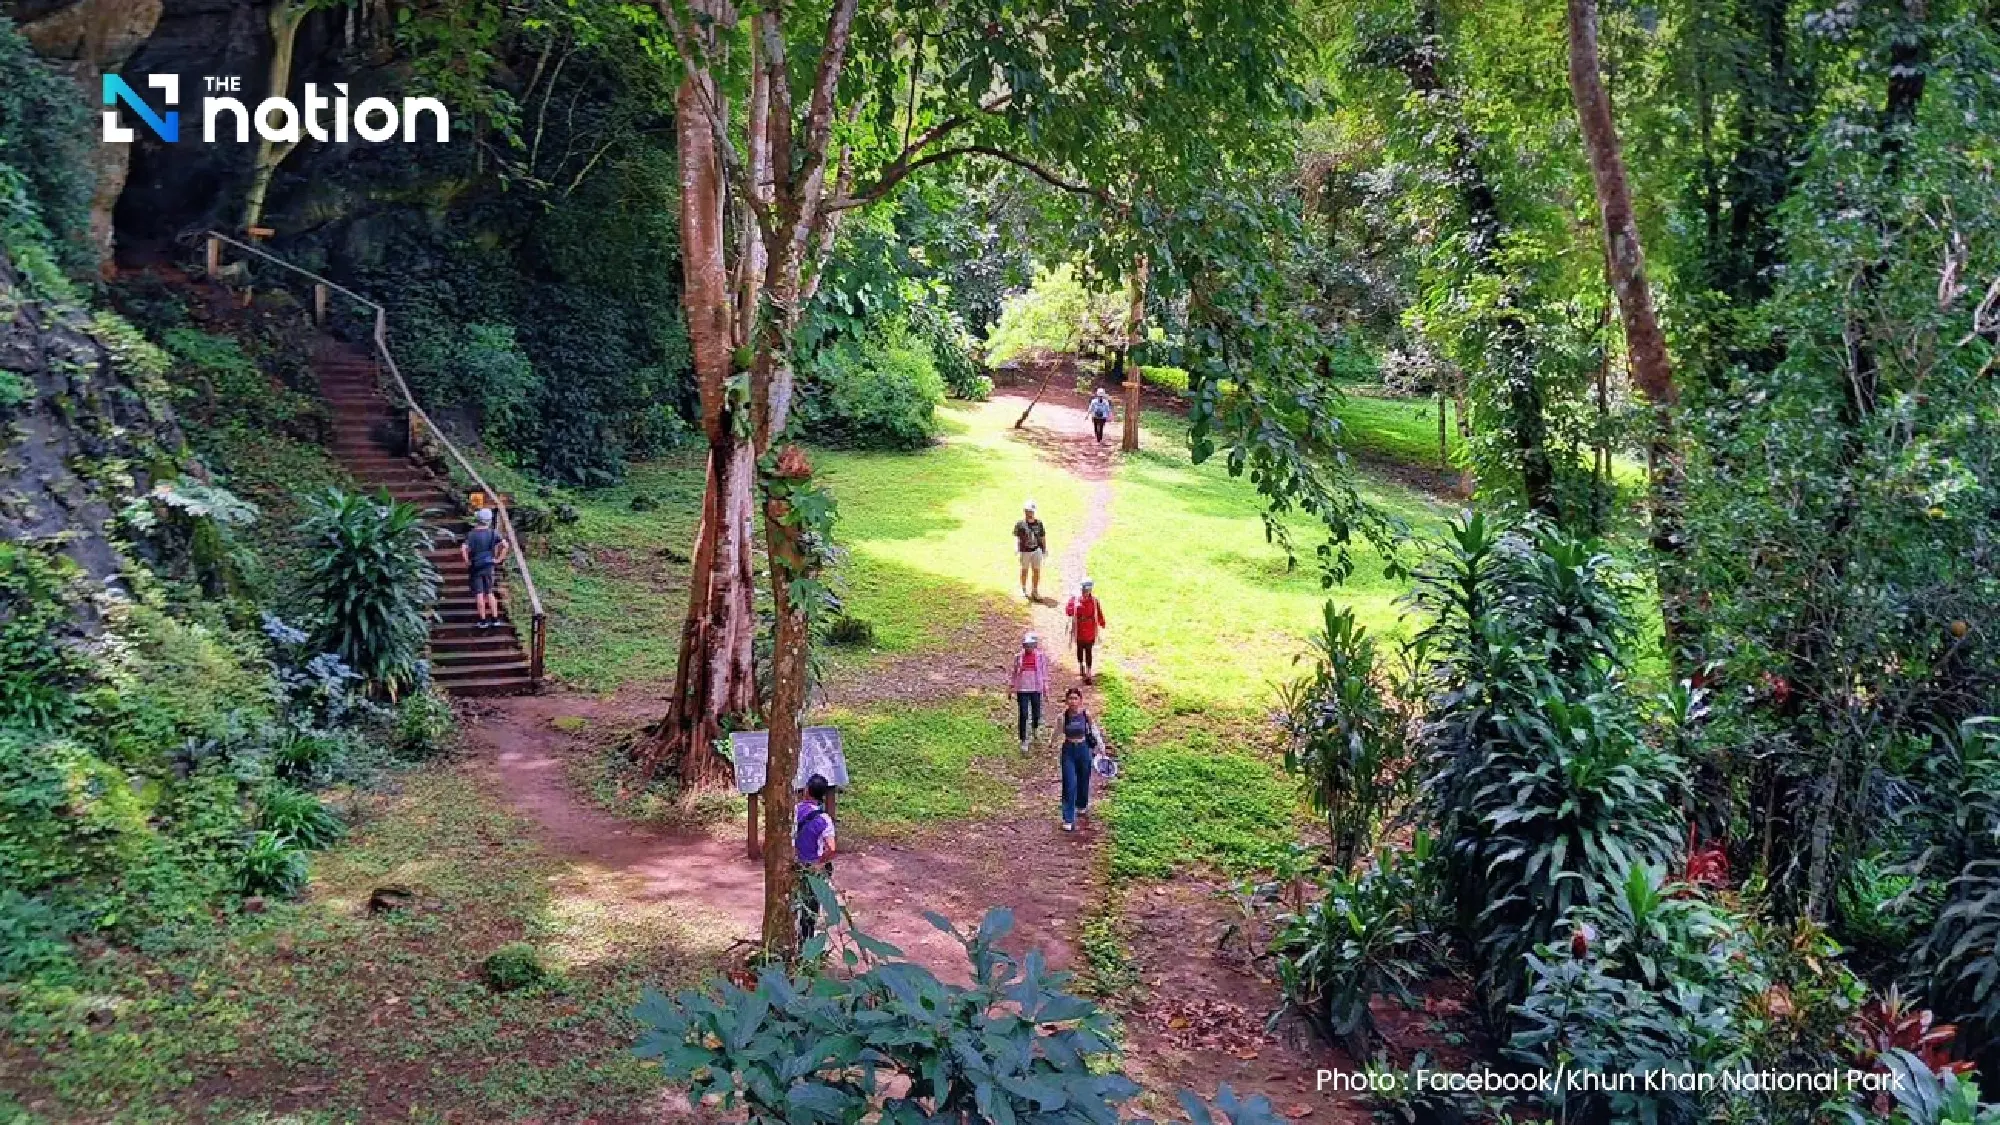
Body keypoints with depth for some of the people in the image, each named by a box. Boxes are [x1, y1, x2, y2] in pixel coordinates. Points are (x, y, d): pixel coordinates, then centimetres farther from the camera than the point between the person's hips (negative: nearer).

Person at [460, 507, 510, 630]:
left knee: (479, 594, 2)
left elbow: (463, 549, -23)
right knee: (490, 593, 13)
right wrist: (499, 559, -4)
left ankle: (483, 621, 3)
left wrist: (467, 562, -10)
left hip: (475, 566, -3)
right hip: (489, 566, 3)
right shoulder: (493, 533, -3)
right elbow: (505, 545, -12)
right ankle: (495, 619, 11)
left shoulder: (471, 534, -11)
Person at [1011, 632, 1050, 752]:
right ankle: (1024, 741, -2)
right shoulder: (1018, 657, -1)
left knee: (1036, 712, 15)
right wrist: (1012, 687, 8)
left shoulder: (1041, 656, -3)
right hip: (1022, 689, -1)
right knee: (1023, 715, -7)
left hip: (1036, 689, 1)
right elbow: (1015, 672, 7)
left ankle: (1035, 728, 49)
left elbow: (1044, 672, 4)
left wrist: (1045, 686, 2)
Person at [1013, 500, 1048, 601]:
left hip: (1037, 550, 2)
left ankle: (1035, 591, 11)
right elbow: (1016, 537, -11)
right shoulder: (1019, 523, -8)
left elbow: (1042, 537, 10)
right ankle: (1024, 590, 29)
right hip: (1024, 551, -2)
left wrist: (1045, 549, 9)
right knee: (1024, 571, 12)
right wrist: (1016, 548, -25)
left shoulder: (1039, 523, 3)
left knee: (1037, 571, 1)